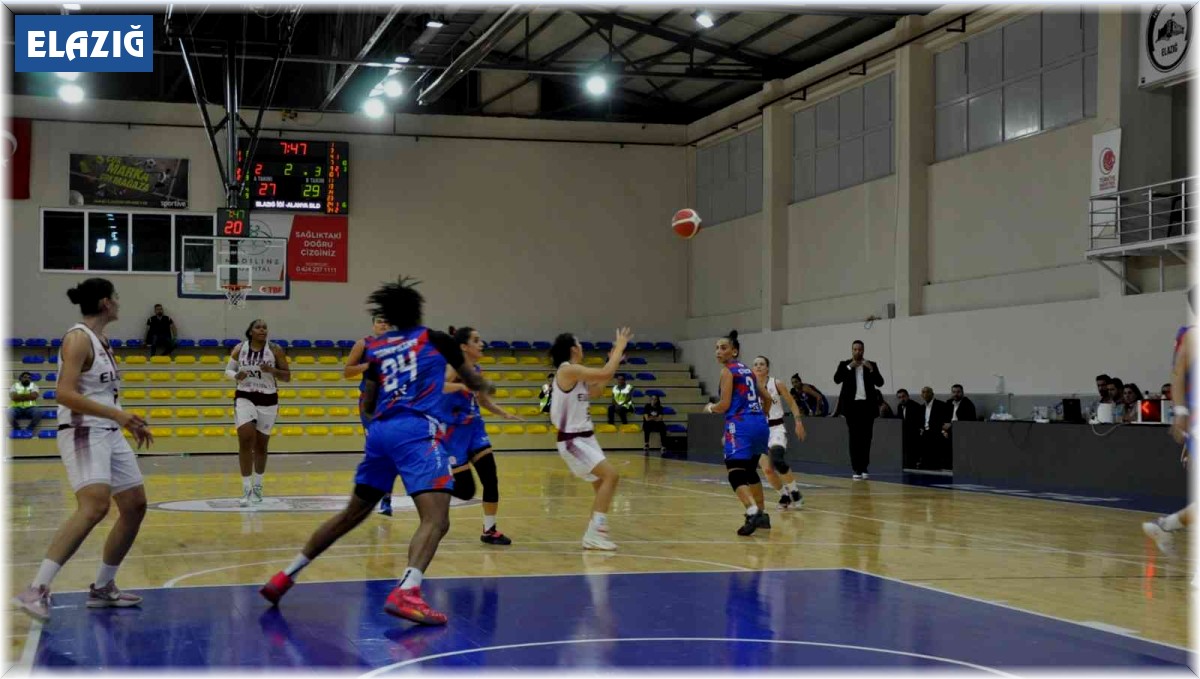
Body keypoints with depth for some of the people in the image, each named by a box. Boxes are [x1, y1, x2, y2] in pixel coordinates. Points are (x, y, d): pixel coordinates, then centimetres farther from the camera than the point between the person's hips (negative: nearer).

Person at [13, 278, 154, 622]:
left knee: (135, 506, 10)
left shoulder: (102, 341, 16)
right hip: (82, 434, -10)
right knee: (94, 507, -27)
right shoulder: (78, 338, -13)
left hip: (110, 434, 10)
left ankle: (102, 588, 19)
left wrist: (130, 423, 21)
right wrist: (116, 414, -29)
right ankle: (36, 590, -28)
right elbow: (65, 393, -23)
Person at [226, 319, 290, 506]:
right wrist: (236, 376, -13)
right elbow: (228, 370, 10)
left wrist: (272, 370, -20)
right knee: (246, 440, -15)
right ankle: (246, 489, -10)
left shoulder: (275, 350, -4)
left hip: (268, 401, 0)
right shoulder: (239, 349, -1)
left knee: (261, 445, 10)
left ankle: (258, 486, 30)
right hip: (244, 398, 0)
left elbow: (287, 377, -1)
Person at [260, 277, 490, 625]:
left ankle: (285, 576, 26)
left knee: (352, 513, 21)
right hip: (416, 430, -5)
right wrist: (484, 386, 48)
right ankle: (406, 593, -38)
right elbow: (474, 382, 26)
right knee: (436, 519, -15)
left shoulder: (375, 348, 19)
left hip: (380, 430, 5)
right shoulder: (436, 339, 12)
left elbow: (367, 407, 19)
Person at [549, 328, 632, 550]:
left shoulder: (576, 373, 11)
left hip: (585, 438, 10)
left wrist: (613, 359, 19)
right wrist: (620, 346, -13)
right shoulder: (568, 369, -17)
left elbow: (596, 390, 22)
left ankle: (593, 535, 14)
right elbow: (606, 374, -24)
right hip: (572, 440, -10)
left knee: (603, 483, 11)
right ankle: (594, 533, -18)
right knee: (611, 475, -19)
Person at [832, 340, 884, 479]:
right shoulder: (845, 364, 6)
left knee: (866, 437, 3)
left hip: (867, 405, 2)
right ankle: (857, 469, -3)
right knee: (854, 437, -4)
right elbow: (837, 379, -9)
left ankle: (864, 467, 11)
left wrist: (871, 369, -12)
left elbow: (880, 383, 1)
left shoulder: (871, 365, 10)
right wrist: (849, 367, -16)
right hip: (852, 405, -1)